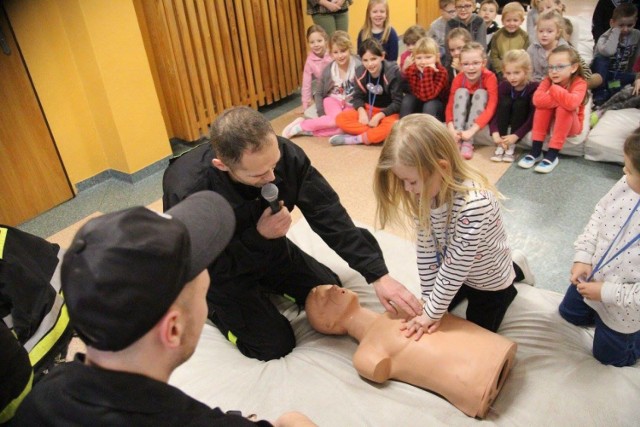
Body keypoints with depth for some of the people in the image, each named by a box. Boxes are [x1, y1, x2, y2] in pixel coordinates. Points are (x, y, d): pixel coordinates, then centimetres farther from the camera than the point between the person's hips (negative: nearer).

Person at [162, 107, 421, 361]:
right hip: (219, 270, -4)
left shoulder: (285, 155, -27)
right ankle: (211, 305, 15)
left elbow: (328, 215, -24)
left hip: (268, 248, 5)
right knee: (275, 345, -7)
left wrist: (378, 275, -28)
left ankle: (262, 286, 26)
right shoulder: (187, 193, -38)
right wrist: (259, 237, -39)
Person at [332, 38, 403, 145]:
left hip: (388, 112, -4)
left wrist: (378, 116, -26)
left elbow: (397, 103, -17)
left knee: (389, 127, -40)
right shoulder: (360, 72, -6)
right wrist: (362, 111, -20)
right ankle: (376, 135, -26)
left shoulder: (393, 72, -18)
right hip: (368, 110, 5)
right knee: (340, 118, -17)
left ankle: (354, 139, -27)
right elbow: (358, 96, 1)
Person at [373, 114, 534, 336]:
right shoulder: (426, 192, -19)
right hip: (456, 273, 5)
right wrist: (429, 303, -15)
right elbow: (426, 248, -16)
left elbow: (456, 265, -33)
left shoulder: (474, 203, -41)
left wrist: (432, 312, -23)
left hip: (488, 280, -5)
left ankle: (515, 269, 27)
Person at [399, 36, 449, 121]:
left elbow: (428, 96, -35)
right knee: (408, 98, -25)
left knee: (429, 105, -33)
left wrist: (428, 71, -39)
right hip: (417, 108, 3)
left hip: (438, 109, -3)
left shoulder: (441, 72, -24)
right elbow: (420, 95, -26)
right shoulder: (411, 70, -16)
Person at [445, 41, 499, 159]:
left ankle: (468, 142, -34)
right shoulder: (458, 79, -15)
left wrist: (471, 130, -44)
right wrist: (451, 129, -38)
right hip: (462, 115, 2)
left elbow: (491, 108, -33)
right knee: (461, 92, -24)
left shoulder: (489, 77, -24)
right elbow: (450, 105, -19)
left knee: (481, 93, -29)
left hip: (481, 116, -2)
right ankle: (458, 140, -32)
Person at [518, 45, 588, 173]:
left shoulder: (579, 83, -20)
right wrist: (562, 100, -31)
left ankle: (552, 155, -28)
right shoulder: (548, 80, -10)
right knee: (543, 104, -24)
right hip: (550, 123, 3)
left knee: (564, 109, -32)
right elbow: (537, 99, -30)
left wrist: (554, 89, -30)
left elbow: (572, 103, -43)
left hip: (571, 125, -3)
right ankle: (535, 152, -22)